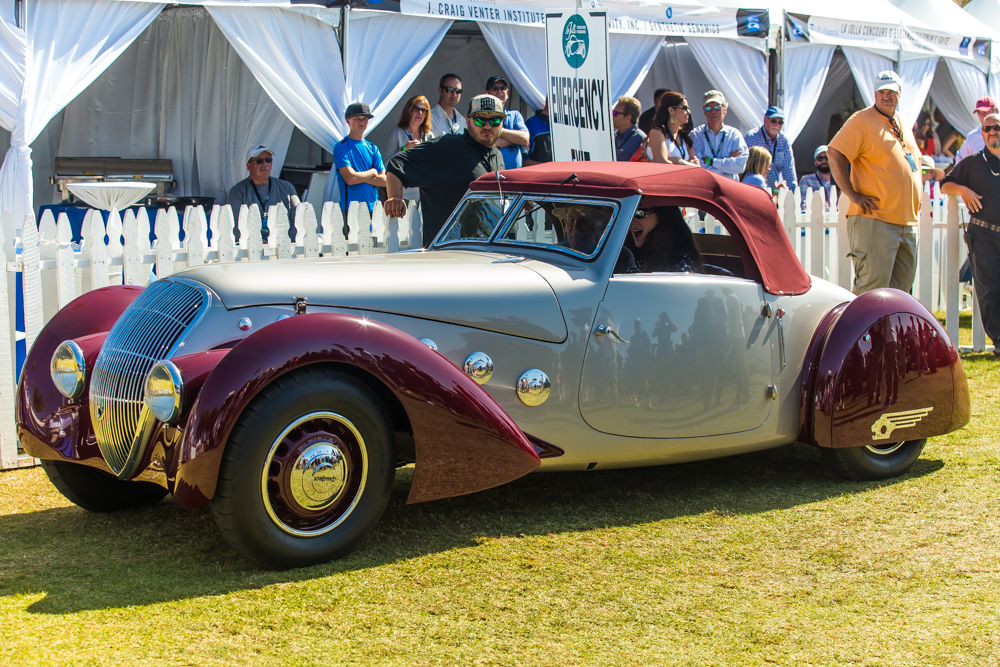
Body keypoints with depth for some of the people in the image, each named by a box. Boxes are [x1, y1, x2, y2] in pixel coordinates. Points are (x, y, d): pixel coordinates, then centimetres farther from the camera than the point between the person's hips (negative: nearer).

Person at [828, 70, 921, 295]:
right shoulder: (862, 121, -5)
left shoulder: (903, 126, 19)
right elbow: (834, 154, -14)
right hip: (874, 220, -8)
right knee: (872, 290, -12)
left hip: (908, 223, 8)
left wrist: (916, 201, 19)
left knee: (901, 289, 11)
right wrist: (853, 195, -17)